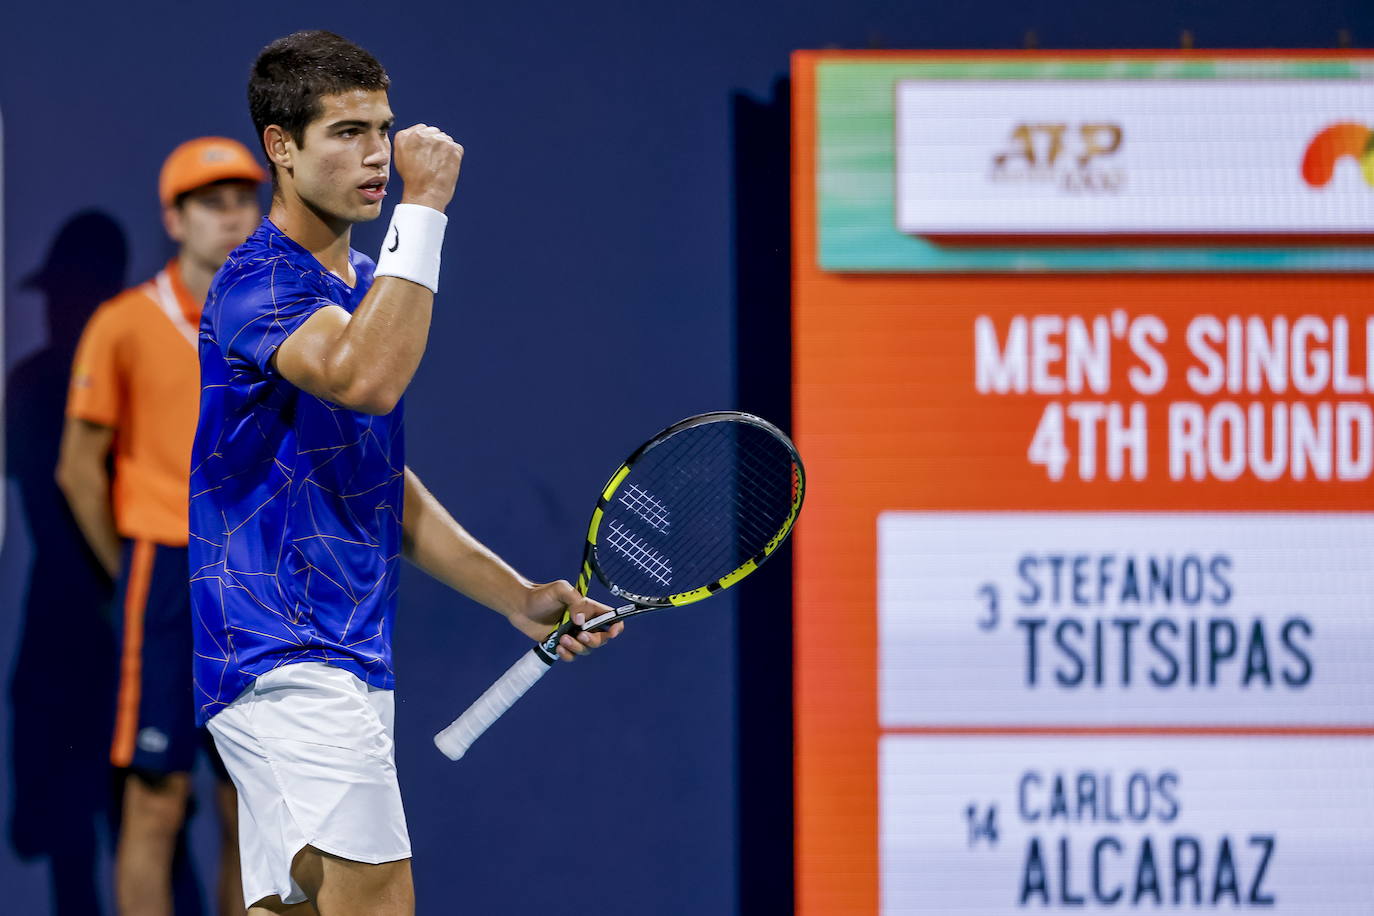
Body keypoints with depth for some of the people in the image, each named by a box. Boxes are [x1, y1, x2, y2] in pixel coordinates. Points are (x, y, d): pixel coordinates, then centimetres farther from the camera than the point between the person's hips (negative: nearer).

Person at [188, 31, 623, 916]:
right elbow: (367, 378, -33)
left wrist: (519, 598, 19)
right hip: (285, 654, -10)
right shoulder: (257, 283, -12)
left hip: (350, 660, 10)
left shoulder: (363, 287, 18)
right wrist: (423, 209, -26)